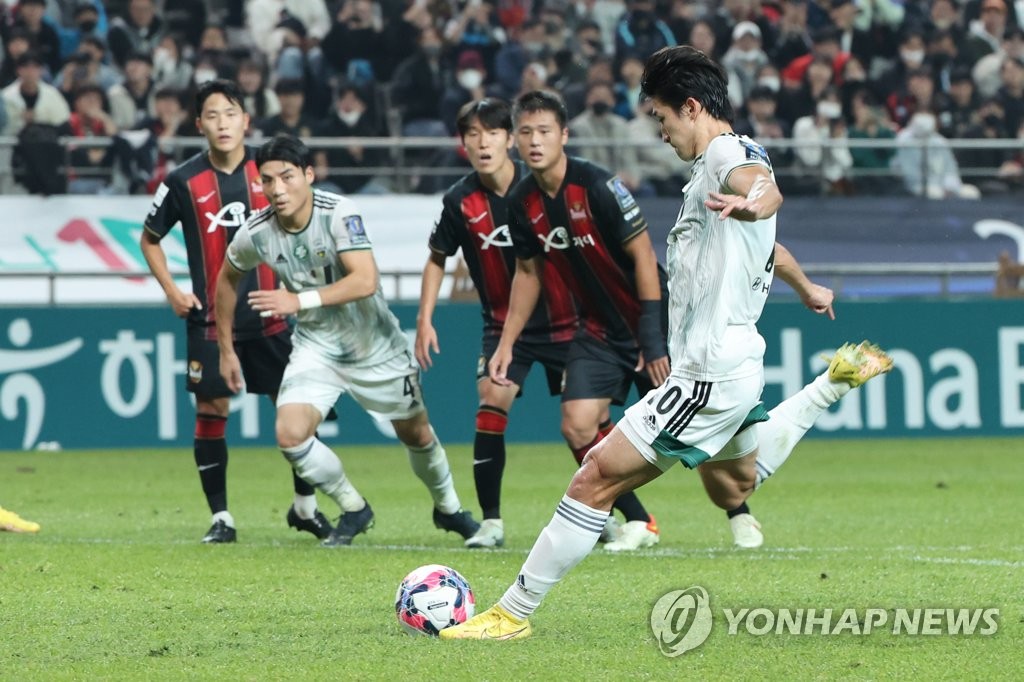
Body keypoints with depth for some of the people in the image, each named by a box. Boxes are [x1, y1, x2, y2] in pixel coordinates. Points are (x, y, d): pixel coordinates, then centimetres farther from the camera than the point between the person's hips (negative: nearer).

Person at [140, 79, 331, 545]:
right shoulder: (183, 182, -4)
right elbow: (150, 239, 10)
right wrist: (171, 291, -1)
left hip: (267, 316, 1)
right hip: (210, 318, -1)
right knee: (211, 413, -3)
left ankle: (305, 506, 19)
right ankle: (220, 517, 8)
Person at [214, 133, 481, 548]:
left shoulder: (339, 213, -27)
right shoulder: (256, 234, -15)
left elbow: (366, 281, -39)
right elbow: (227, 278, 6)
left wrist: (299, 301, -46)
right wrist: (226, 349, 9)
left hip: (375, 346, -2)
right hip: (316, 347, 2)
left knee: (416, 434, 15)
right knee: (290, 434, -20)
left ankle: (449, 509, 45)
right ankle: (353, 510, 5)